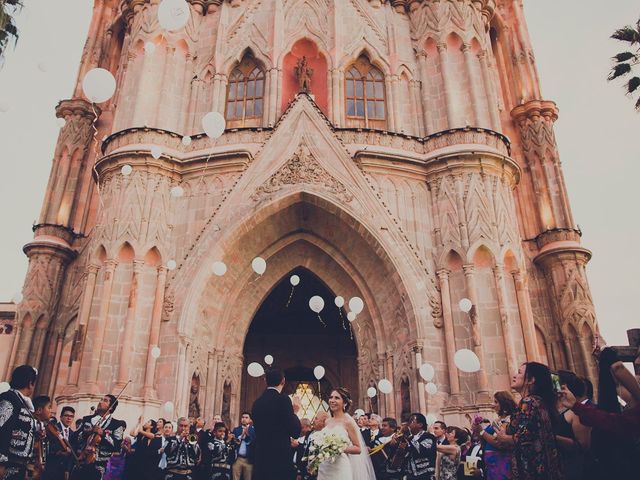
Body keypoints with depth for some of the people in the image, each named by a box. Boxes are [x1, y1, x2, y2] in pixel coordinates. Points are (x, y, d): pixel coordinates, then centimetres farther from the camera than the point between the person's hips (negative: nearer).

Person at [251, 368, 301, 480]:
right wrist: (294, 413, 6)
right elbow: (295, 431, -12)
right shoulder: (283, 399, -11)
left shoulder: (257, 403, 7)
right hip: (280, 458, -6)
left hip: (260, 457, 6)